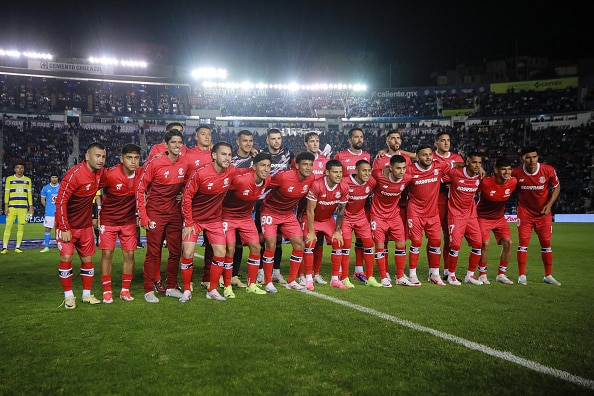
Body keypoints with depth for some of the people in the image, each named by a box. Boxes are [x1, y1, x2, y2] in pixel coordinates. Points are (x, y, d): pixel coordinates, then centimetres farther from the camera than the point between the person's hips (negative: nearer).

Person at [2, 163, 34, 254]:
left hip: (23, 207, 1)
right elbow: (6, 193, 5)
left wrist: (31, 207, 8)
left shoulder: (28, 180, 12)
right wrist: (6, 206, -3)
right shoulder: (9, 179, 8)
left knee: (21, 227, 0)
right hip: (12, 206, -1)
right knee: (8, 226, -6)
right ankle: (5, 248, -2)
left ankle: (17, 247, 7)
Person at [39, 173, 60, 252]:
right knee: (47, 229, 3)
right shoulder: (46, 188, 4)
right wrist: (48, 207, 9)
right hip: (49, 213, 1)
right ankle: (46, 247, 10)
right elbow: (42, 200, 13)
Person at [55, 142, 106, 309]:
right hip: (67, 224, -6)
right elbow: (60, 201, -20)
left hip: (86, 225, 6)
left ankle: (87, 294, 20)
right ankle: (68, 296, 4)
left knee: (87, 258, 9)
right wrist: (64, 228, -20)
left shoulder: (100, 173, -2)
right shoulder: (74, 174, -22)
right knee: (66, 257, -10)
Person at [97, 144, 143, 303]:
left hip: (129, 220, 3)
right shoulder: (109, 174, -20)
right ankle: (107, 291, 10)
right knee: (107, 254, -2)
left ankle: (125, 290, 16)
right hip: (109, 219, -3)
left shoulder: (142, 173, -10)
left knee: (129, 254, 2)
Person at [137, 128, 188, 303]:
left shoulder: (185, 163, 0)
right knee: (153, 253, 0)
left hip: (175, 213, 5)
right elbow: (140, 188, -8)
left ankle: (171, 287, 23)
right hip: (155, 214, -4)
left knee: (176, 251, 10)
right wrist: (143, 216, -10)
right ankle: (149, 290, 10)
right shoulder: (155, 163, -13)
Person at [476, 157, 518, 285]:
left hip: (499, 217, 5)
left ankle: (501, 274, 13)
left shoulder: (513, 182, -13)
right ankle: (482, 275, 2)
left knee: (508, 243, -4)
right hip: (483, 217, -5)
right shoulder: (485, 182, -27)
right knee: (485, 244, -16)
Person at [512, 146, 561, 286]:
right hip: (525, 212, -1)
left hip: (543, 212, 1)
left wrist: (549, 204, -9)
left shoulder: (549, 170, -13)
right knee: (523, 242, -5)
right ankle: (522, 275, 5)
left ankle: (548, 276, 20)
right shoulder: (516, 173, -15)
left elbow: (556, 187, 1)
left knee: (546, 242, 6)